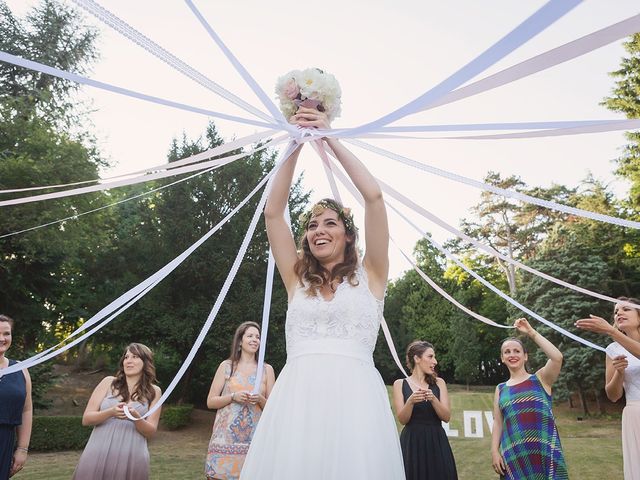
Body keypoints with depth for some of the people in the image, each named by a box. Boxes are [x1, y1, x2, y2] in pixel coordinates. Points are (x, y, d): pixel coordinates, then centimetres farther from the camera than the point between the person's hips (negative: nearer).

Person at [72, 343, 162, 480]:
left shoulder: (153, 391, 4)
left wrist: (136, 417, -18)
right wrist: (110, 412, -16)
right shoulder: (108, 382, 5)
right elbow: (86, 419, 2)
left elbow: (150, 432, 2)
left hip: (132, 459, 0)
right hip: (98, 455, 1)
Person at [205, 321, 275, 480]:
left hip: (253, 440, 1)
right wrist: (233, 397, -10)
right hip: (226, 437, 0)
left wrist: (260, 399, -12)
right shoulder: (227, 366, 5)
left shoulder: (267, 369, 6)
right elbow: (210, 402, 5)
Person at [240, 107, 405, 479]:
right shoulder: (298, 280, 16)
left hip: (353, 397, -2)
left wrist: (330, 137, 6)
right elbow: (273, 211, 11)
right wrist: (296, 142, 9)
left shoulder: (369, 276, 11)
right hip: (297, 399, 2)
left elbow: (373, 196, 2)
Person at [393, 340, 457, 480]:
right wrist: (411, 401, -23)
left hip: (437, 442, 2)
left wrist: (433, 399, -18)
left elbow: (446, 417, -1)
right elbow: (402, 419, -5)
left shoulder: (439, 383, 5)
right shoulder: (400, 384, -1)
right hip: (412, 443, -2)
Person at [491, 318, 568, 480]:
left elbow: (557, 357, -16)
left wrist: (531, 333, -13)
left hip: (545, 451, -2)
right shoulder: (500, 389, 11)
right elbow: (497, 422, 9)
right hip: (513, 454, 3)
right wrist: (495, 451, -1)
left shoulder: (540, 379, 2)